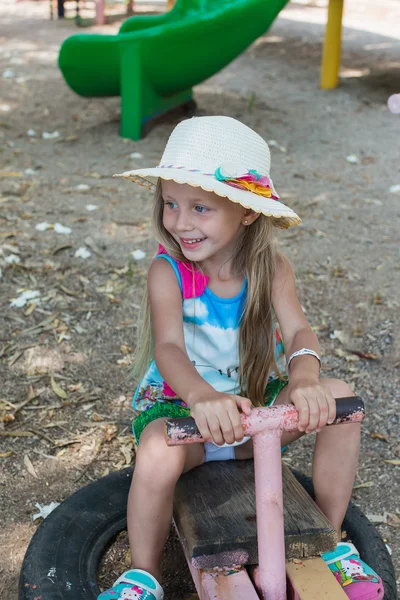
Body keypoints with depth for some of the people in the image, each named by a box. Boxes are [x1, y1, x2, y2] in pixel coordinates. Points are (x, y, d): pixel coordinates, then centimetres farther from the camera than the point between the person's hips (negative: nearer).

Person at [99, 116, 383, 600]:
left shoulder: (271, 269, -9)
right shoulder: (167, 271, -17)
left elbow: (298, 331, -22)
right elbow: (168, 347, -31)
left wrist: (305, 375, -47)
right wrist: (203, 396, -53)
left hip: (255, 400, 3)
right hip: (178, 402, -3)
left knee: (339, 398, -21)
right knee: (158, 457, -37)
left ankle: (331, 538, 0)